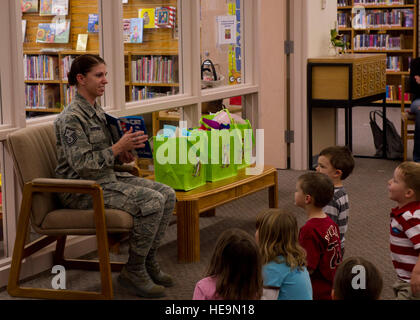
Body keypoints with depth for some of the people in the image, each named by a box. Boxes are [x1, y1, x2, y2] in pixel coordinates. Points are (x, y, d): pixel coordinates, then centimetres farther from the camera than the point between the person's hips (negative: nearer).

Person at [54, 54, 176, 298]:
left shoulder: (97, 110, 13)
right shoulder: (71, 118, -16)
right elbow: (81, 164, -22)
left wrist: (122, 155, 2)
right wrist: (119, 147, -22)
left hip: (108, 178, 9)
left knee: (167, 194, -3)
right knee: (151, 202, -24)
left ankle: (149, 261, 6)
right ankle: (134, 271, -10)